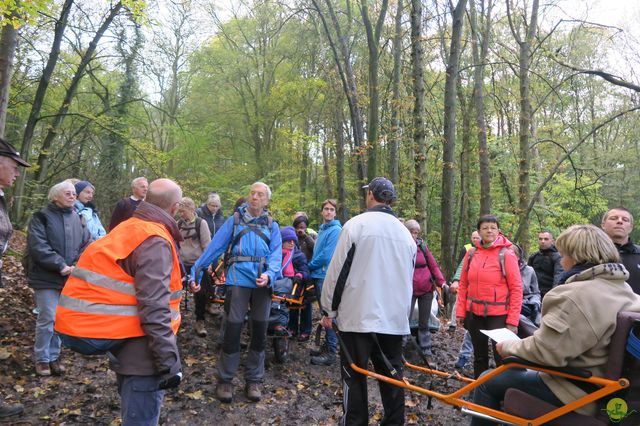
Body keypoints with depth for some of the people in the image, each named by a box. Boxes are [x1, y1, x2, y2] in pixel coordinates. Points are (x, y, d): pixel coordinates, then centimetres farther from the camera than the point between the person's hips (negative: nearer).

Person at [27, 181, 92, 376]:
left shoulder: (77, 218, 10)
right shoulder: (42, 217, -5)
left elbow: (87, 244, 8)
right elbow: (38, 247, -16)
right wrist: (61, 265, -21)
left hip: (71, 278, 5)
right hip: (47, 278, -5)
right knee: (47, 319, -2)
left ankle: (54, 357, 25)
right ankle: (42, 359, 15)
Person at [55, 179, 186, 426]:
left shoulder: (131, 228, 11)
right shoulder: (154, 241, -19)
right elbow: (154, 309, -25)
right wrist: (169, 363, -22)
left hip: (115, 332, 10)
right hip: (134, 340, -10)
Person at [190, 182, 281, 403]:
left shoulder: (272, 226, 13)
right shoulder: (235, 220, 8)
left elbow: (276, 255, 1)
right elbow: (215, 246, 4)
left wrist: (269, 275, -19)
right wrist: (196, 270, -2)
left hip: (263, 282, 2)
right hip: (239, 278, -2)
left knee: (260, 331, 8)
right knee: (233, 329, -3)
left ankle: (253, 380, 23)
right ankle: (225, 380, 14)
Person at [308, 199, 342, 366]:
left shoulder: (335, 230, -11)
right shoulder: (322, 229, 17)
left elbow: (326, 255, -17)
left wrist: (310, 266, -5)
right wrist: (312, 268, 10)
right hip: (319, 275, 9)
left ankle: (331, 352, 0)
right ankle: (327, 346, 26)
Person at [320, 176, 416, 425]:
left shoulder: (356, 224, -7)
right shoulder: (405, 233, 9)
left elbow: (338, 271, -7)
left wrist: (329, 310, 3)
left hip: (358, 316, -4)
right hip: (395, 319, 5)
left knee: (354, 378, 5)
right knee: (392, 376, 13)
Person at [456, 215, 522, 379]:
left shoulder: (506, 255, -8)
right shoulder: (471, 254, 3)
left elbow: (516, 289, -9)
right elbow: (463, 285, 7)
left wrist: (512, 320, -13)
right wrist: (460, 311, 4)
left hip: (498, 315, -4)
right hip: (474, 314, 4)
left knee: (501, 356, -2)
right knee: (479, 356, 17)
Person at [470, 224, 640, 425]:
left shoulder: (576, 295, -27)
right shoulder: (623, 289, 3)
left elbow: (543, 351, -27)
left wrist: (508, 346, -9)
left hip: (578, 390, -9)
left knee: (488, 382, 2)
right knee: (516, 370, 26)